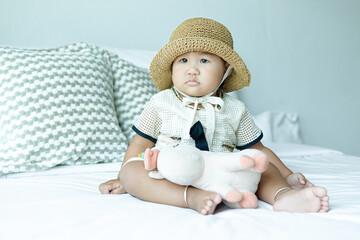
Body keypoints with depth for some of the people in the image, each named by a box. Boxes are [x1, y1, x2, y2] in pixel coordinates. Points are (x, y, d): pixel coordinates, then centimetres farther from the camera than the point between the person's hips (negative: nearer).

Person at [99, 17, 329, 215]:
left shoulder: (235, 110, 8)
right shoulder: (161, 103, 6)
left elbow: (257, 150, 14)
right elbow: (140, 144, 11)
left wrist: (288, 176, 5)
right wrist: (122, 181, 6)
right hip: (168, 180, -1)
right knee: (131, 170, -28)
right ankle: (191, 198, -44)